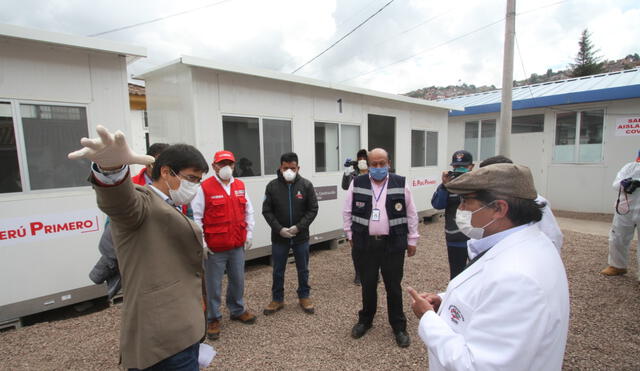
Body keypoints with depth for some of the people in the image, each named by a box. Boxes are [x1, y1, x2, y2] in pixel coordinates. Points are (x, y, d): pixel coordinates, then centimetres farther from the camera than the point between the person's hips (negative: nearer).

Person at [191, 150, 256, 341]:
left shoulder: (240, 186, 7)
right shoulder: (204, 188, -9)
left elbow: (248, 211, 13)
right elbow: (196, 217, -9)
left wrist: (249, 234, 9)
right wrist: (202, 242, -11)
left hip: (238, 246, 5)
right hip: (214, 248, -5)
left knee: (238, 280, 17)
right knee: (214, 285, 7)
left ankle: (237, 310, 38)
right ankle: (213, 319, 26)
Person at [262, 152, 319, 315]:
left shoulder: (306, 185, -6)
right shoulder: (272, 186, -5)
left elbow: (313, 209, -4)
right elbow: (267, 211, -3)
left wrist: (299, 227, -15)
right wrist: (279, 229, -15)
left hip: (301, 236, 0)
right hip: (279, 237, 0)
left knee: (303, 269, 14)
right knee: (278, 271, 12)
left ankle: (304, 297, 33)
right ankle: (277, 299, 30)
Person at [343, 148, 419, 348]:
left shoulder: (401, 184, -2)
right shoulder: (357, 184, 0)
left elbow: (411, 214, 4)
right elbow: (347, 212, 8)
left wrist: (412, 240, 5)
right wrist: (350, 235, 6)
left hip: (393, 244, -1)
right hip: (365, 244, 1)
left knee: (394, 287, 9)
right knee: (367, 285, 15)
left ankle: (399, 327, 27)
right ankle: (365, 320, 36)